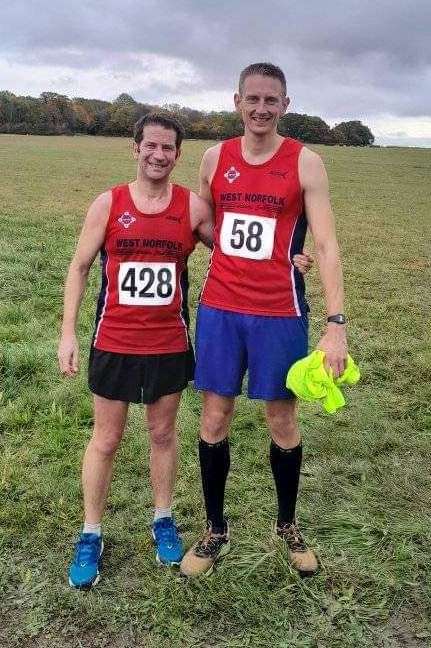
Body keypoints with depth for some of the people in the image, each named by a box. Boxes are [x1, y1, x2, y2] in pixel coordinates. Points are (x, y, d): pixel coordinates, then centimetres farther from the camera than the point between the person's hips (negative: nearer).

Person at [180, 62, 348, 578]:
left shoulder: (305, 163, -5)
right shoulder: (215, 157, 5)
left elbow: (326, 245, -10)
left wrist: (336, 323, -17)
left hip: (279, 312, -2)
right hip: (218, 308, 3)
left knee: (282, 421, 9)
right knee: (214, 419, 7)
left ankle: (287, 525, 32)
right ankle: (216, 531, 26)